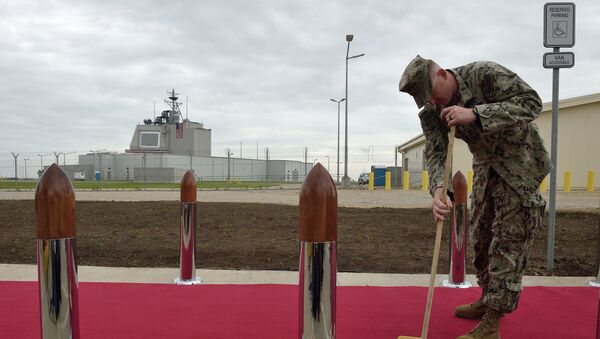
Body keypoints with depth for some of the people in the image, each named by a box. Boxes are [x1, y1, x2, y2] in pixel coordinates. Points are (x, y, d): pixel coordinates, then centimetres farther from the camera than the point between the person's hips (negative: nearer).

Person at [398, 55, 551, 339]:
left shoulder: (485, 74, -24)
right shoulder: (431, 111, -8)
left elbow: (531, 102, -28)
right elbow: (435, 152, -17)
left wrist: (475, 114, -39)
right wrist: (438, 190, -36)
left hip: (520, 160, -6)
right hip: (486, 164, 7)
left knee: (509, 239, -7)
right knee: (481, 235, 12)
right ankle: (488, 299, 30)